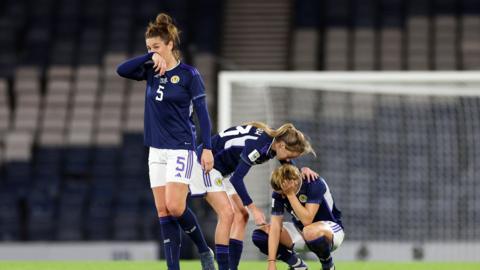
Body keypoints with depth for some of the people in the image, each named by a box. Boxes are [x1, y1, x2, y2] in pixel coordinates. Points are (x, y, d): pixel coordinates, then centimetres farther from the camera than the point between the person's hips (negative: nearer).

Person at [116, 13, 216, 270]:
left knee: (175, 207, -16)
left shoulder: (189, 74, -7)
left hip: (181, 148, -6)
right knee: (163, 211, 1)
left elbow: (202, 113, -7)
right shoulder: (151, 71, 8)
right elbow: (122, 70, -7)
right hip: (157, 150, 6)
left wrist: (207, 148, -12)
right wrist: (150, 57, -16)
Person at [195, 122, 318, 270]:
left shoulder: (273, 142, -5)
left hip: (223, 170, 10)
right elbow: (237, 179, -30)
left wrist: (302, 170, -10)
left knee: (241, 215, 4)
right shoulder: (257, 145, -31)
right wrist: (254, 209, -27)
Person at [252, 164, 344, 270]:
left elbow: (307, 221, -35)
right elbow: (275, 227, -18)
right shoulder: (279, 192, -14)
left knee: (311, 232, -42)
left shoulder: (315, 184, -27)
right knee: (259, 234, -13)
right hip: (301, 232, 5)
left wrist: (290, 194, -35)